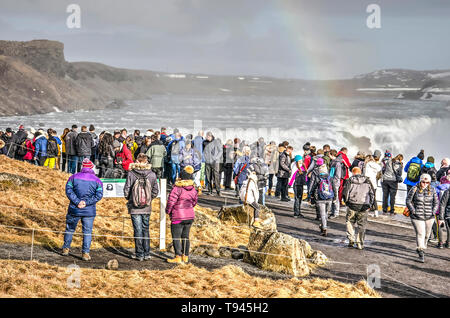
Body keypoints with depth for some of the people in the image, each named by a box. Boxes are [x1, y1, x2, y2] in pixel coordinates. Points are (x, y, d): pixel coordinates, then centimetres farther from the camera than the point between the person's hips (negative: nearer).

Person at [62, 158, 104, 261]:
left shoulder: (73, 177, 1)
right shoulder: (97, 180, 1)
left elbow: (69, 191, -8)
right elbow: (99, 195, -7)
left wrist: (77, 202, -12)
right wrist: (86, 202, -10)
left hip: (74, 209, 1)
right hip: (89, 211, -1)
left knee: (70, 229, 17)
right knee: (87, 232, 6)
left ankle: (66, 248, 26)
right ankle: (85, 253, 2)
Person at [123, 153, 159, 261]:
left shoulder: (131, 174, -10)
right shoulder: (152, 174, -3)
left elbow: (126, 190, -6)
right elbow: (155, 191, 3)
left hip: (134, 207, -2)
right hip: (147, 208, 2)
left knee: (138, 230, 3)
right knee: (146, 229, 13)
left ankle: (140, 254, 6)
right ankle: (147, 253, 15)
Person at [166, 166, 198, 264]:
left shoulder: (178, 188, -17)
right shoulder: (193, 189, 3)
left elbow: (171, 201, -16)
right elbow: (194, 201, 14)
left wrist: (168, 211, 1)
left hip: (178, 217, -7)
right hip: (190, 216, 7)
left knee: (176, 237, 1)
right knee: (185, 236, 15)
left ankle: (178, 257, -2)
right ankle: (185, 256, 20)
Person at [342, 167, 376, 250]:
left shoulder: (349, 181, 3)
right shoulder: (367, 181, 9)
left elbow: (345, 193, -2)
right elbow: (372, 194, 9)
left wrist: (347, 202, 12)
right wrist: (369, 205, 16)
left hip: (352, 205, -1)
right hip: (364, 206, 1)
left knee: (349, 222, 17)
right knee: (362, 225, 9)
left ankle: (351, 239, 6)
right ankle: (360, 244, 7)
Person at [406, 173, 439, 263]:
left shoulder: (432, 190, 2)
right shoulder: (414, 189, -6)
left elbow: (436, 202, 9)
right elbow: (408, 201, -1)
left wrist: (433, 212, -4)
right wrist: (413, 211, -10)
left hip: (429, 217, 4)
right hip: (417, 217, -3)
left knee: (427, 234, 14)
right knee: (420, 233, -12)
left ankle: (420, 248, 37)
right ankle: (421, 253, -10)